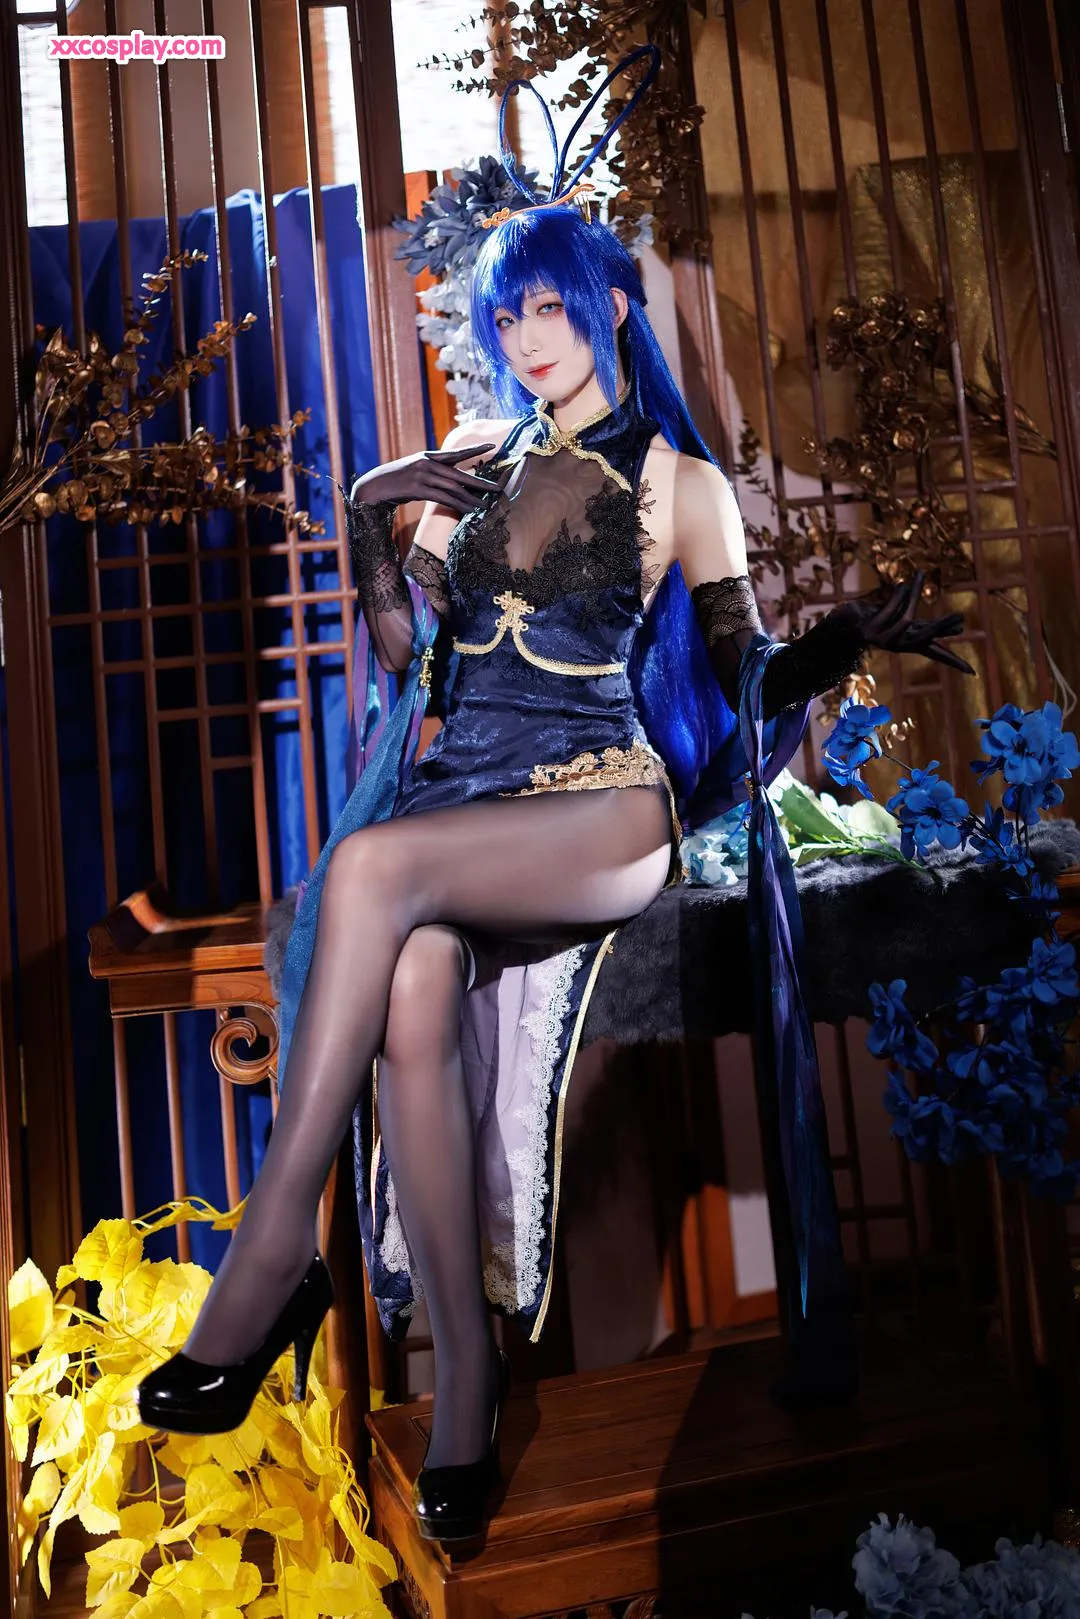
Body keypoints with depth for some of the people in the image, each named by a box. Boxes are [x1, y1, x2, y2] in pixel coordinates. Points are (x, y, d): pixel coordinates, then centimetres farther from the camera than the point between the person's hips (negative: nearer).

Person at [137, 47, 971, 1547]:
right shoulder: (475, 456, 23)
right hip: (457, 789, 3)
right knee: (412, 995, -30)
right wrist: (368, 516, 10)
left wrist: (841, 638, -12)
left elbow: (749, 679, 5)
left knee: (375, 867, -34)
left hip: (602, 804, -3)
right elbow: (402, 648, 26)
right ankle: (466, 1368, -20)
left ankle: (274, 1253, -27)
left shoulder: (679, 484, 10)